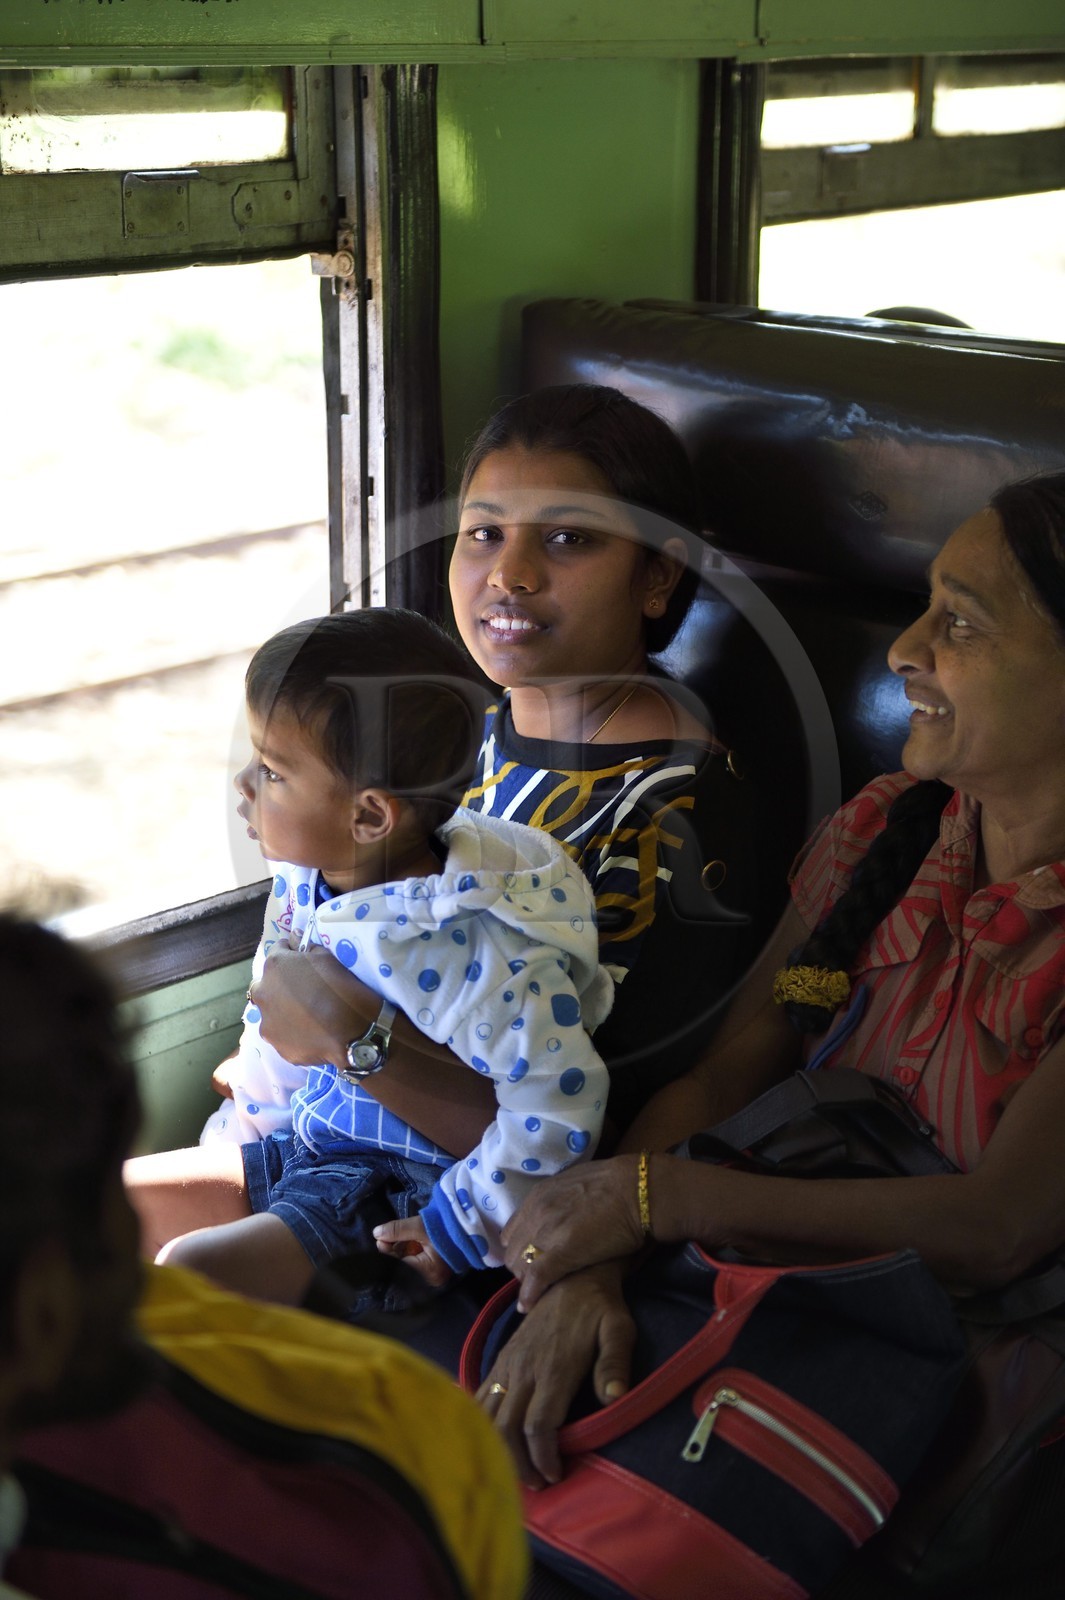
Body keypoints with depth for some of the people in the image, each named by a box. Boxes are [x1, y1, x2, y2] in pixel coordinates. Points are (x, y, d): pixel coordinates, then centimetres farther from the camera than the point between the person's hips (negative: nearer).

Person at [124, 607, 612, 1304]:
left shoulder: (466, 951, -30)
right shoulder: (304, 878, -2)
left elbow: (559, 1107, -28)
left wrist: (452, 1233, -21)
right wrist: (237, 1142, 23)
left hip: (397, 1193, -9)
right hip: (293, 1145, 9)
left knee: (191, 1268, -24)